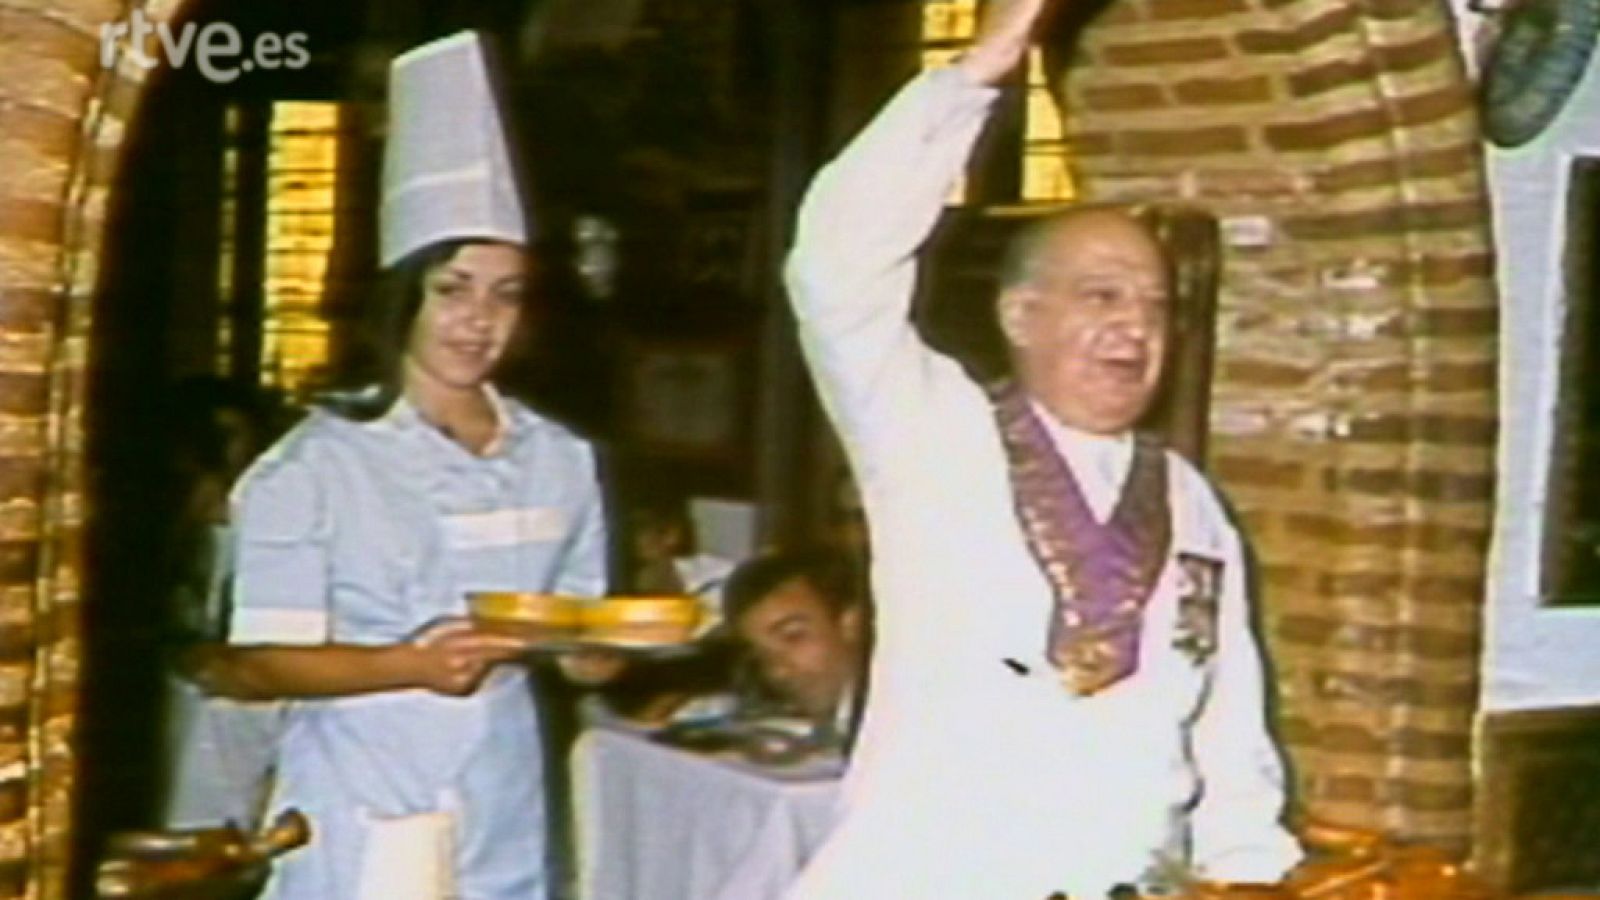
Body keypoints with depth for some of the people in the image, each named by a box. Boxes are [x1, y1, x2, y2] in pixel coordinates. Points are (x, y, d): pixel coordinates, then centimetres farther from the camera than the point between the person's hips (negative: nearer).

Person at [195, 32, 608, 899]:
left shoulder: (561, 459, 5)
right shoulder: (319, 460, -7)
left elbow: (580, 650, 11)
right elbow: (257, 664, -9)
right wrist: (410, 666, -23)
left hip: (502, 826, 4)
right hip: (361, 829, -4)